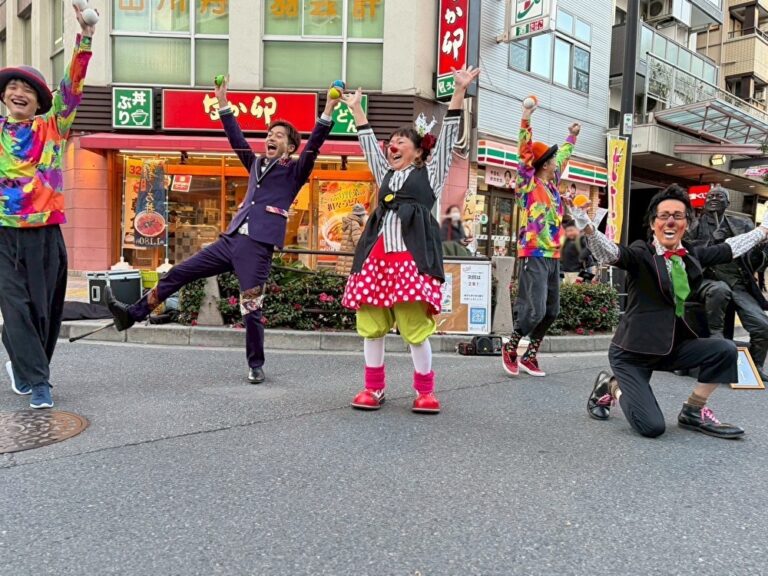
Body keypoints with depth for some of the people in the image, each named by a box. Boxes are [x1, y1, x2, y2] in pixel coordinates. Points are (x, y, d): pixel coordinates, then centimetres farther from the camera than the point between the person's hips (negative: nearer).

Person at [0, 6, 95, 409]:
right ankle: (38, 381, 1)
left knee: (45, 309, 7)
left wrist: (84, 35, -10)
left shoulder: (52, 128, 6)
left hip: (45, 233, 0)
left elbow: (72, 85, -2)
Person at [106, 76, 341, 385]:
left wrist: (328, 112, -17)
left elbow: (314, 146, -8)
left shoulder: (294, 172, 5)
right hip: (230, 240, 6)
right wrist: (223, 104, 25)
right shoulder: (256, 164, 21)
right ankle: (132, 314, 21)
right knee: (178, 273, 9)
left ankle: (256, 366, 13)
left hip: (257, 246, -6)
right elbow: (236, 138, 27)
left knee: (251, 309, -4)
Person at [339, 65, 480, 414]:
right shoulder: (386, 174, 26)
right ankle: (373, 388, 16)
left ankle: (425, 392, 8)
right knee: (371, 324, 4)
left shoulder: (430, 174, 13)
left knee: (416, 327, -6)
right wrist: (355, 109, 35)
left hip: (412, 257, -5)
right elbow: (368, 143, 33)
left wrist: (460, 91, 1)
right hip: (376, 256, 5)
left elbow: (447, 136, 7)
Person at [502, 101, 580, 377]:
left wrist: (572, 136, 42)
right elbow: (525, 154, -16)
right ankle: (510, 348, 9)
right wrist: (526, 121, -23)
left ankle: (530, 356, 18)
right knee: (534, 310, -14)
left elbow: (563, 158, 31)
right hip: (535, 254, -8)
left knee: (551, 311, 8)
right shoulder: (529, 184, -4)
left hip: (553, 255, 8)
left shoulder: (551, 183, 15)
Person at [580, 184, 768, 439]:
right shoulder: (641, 254, -14)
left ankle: (693, 412, 8)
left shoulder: (693, 255, 5)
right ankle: (610, 386, 15)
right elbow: (608, 253, -33)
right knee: (651, 427, -15)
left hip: (673, 345, 7)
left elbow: (730, 248, 21)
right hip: (632, 351, -6)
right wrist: (584, 223, -51)